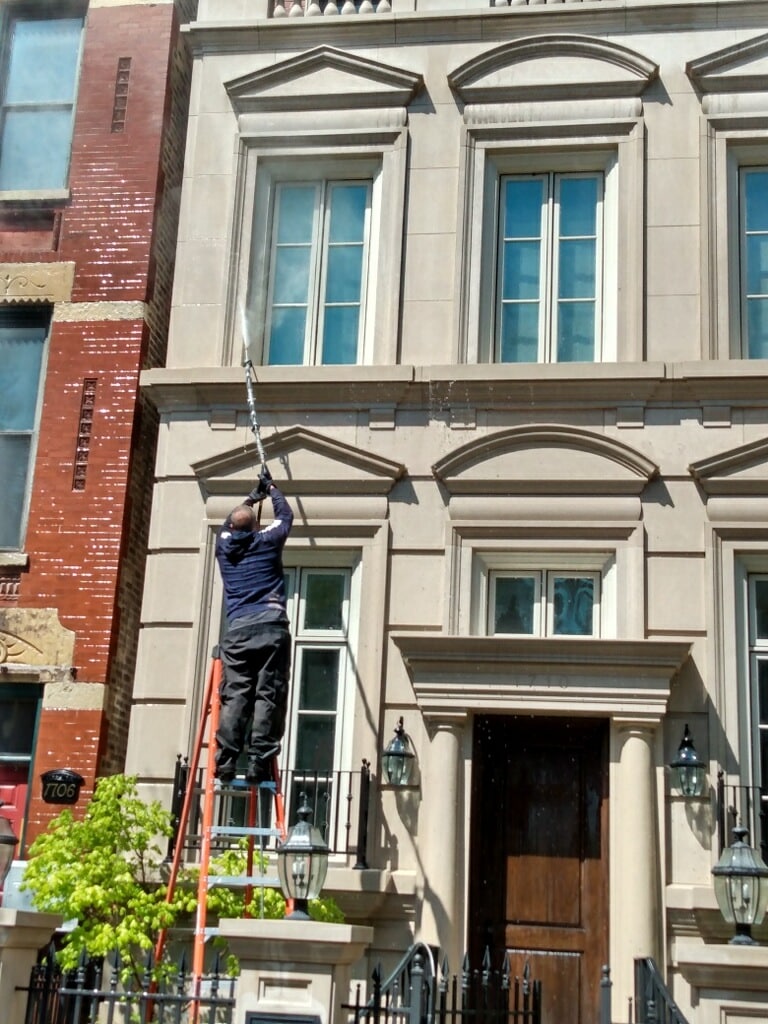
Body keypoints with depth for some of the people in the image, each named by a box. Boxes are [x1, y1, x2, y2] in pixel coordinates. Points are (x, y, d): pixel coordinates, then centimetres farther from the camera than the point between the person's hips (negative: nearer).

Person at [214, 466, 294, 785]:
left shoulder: (224, 546, 17)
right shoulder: (267, 541, 9)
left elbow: (229, 524, 41)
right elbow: (285, 515, 29)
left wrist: (250, 498, 53)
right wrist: (270, 487, 44)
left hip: (237, 630, 3)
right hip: (271, 627, -3)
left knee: (235, 696, -1)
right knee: (268, 696, -5)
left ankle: (226, 764, -9)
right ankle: (258, 764, -12)